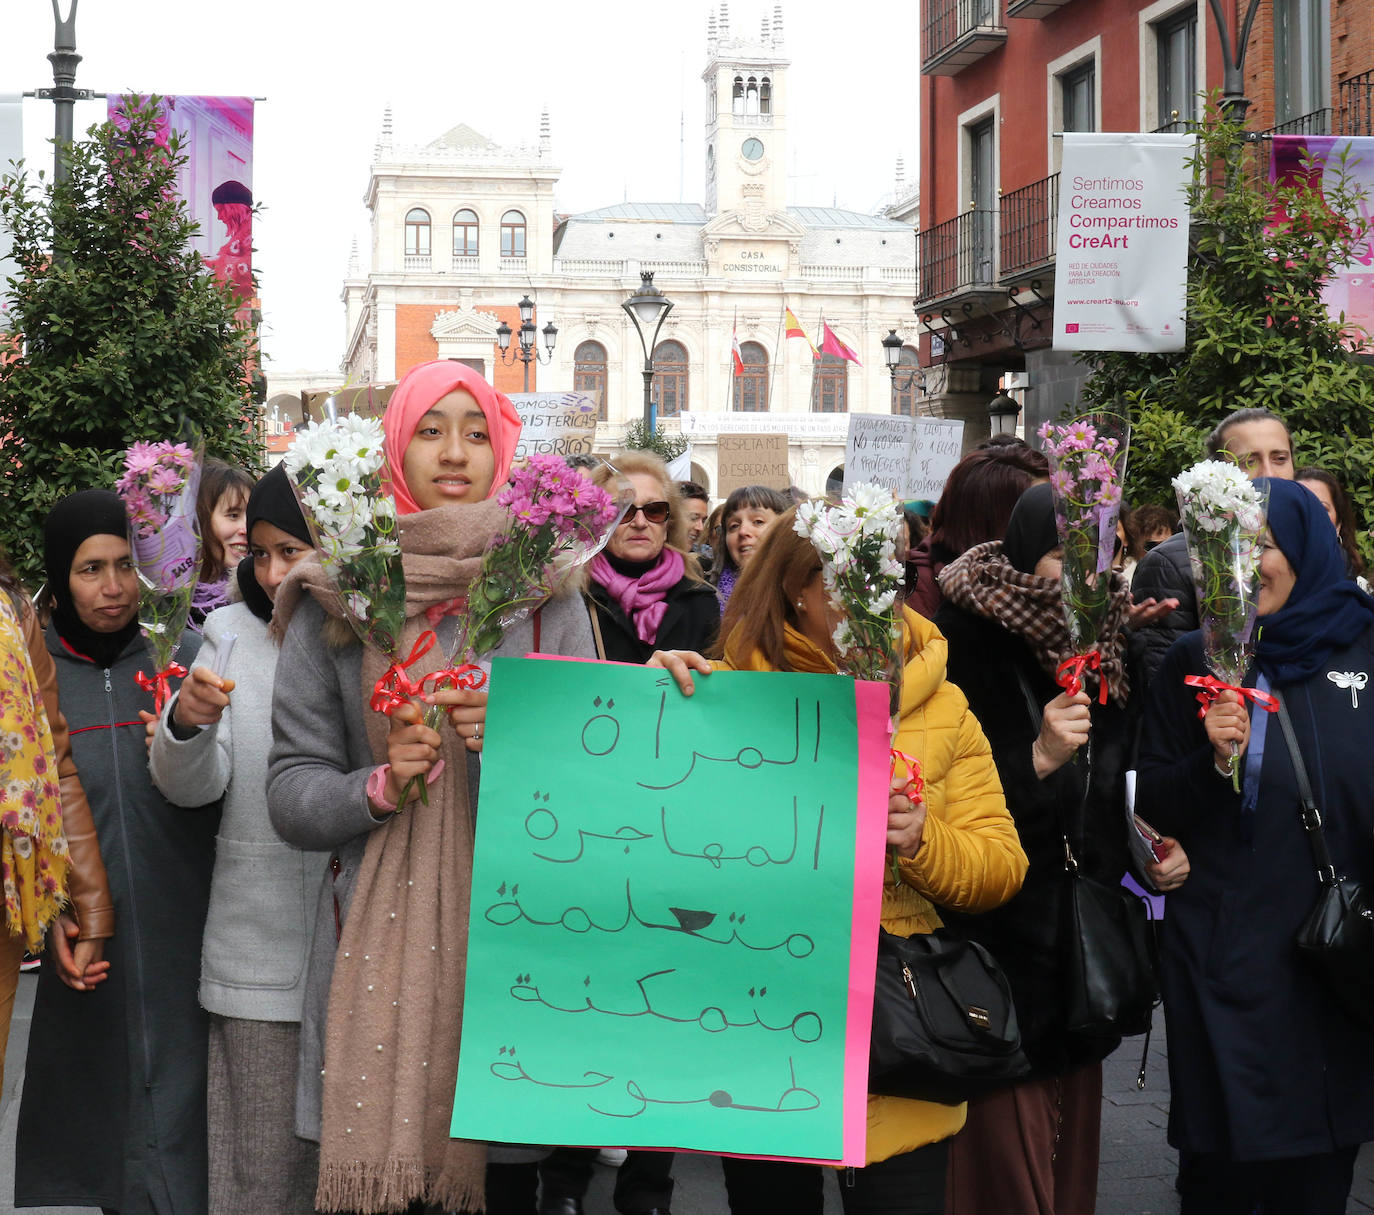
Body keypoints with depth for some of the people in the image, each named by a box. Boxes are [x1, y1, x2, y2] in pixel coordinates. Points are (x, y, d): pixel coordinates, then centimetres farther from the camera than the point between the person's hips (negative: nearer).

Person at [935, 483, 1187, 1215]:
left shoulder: (1102, 661, 7)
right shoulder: (971, 657, -13)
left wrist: (1156, 855, 2)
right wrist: (1037, 760, -28)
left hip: (1084, 956, 6)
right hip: (1002, 956, -6)